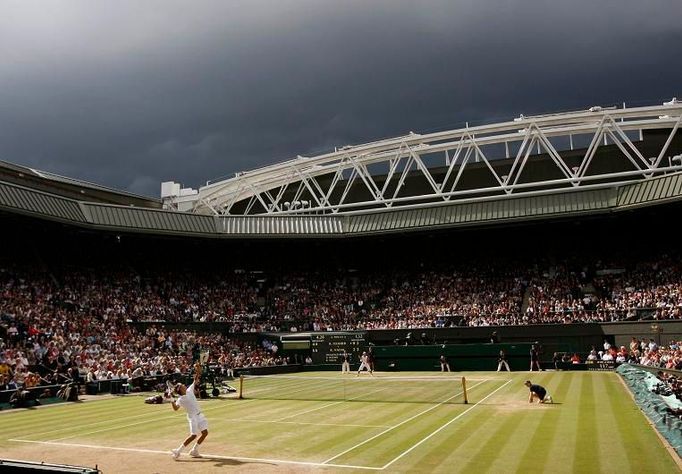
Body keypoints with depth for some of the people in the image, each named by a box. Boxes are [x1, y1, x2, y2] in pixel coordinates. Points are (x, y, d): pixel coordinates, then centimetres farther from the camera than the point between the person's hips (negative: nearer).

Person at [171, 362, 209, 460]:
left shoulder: (190, 391, 5)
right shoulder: (180, 399, -11)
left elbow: (196, 380, 6)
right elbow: (175, 409, -27)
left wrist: (198, 371, -6)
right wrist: (172, 403, -44)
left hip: (199, 415, 7)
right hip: (192, 416, -7)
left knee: (205, 433, 5)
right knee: (193, 435, -12)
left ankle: (194, 451, 17)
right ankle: (178, 451, -1)